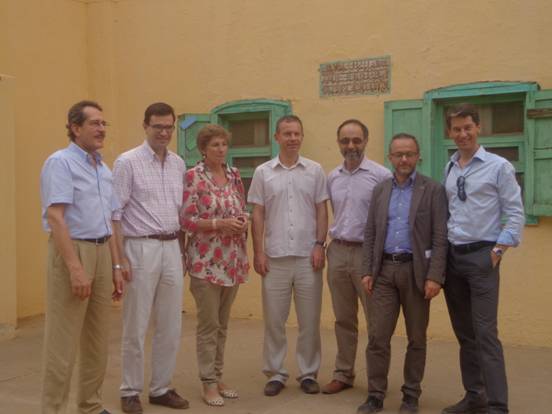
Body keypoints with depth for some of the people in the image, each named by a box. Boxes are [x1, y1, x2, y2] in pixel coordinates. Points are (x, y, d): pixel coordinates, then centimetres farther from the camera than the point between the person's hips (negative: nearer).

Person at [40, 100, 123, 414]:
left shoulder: (104, 169, 15)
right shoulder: (61, 162, -9)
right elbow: (56, 217, -19)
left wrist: (116, 266, 15)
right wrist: (75, 267, -25)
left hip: (101, 253, 8)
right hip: (72, 251, -8)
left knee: (98, 340, 13)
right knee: (64, 342, -4)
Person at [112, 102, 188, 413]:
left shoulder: (179, 164, 11)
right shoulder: (128, 162, -6)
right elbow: (115, 213, -8)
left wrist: (184, 251, 14)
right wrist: (120, 258, -14)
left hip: (172, 249, 6)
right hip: (141, 248, -5)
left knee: (171, 326, 10)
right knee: (136, 327, 2)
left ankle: (161, 388, 23)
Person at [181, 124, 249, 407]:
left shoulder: (234, 175, 9)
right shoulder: (193, 177, -9)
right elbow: (186, 219, -13)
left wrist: (242, 222, -6)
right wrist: (219, 224, -22)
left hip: (233, 260, 6)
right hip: (206, 260, -6)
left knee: (223, 323, 14)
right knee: (208, 324, 0)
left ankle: (218, 376, 24)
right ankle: (208, 383, 11)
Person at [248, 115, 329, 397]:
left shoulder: (315, 171, 4)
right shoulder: (263, 172, 4)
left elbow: (322, 211, 5)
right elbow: (257, 215, 4)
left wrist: (320, 245, -5)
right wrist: (258, 252, -2)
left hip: (308, 256, 0)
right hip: (275, 257, 0)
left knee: (309, 320, 6)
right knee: (274, 320, 6)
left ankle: (309, 373, 19)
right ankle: (275, 373, 18)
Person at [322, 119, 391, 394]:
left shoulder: (381, 175, -7)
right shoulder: (332, 177, 10)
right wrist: (327, 242, 12)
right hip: (338, 252, 5)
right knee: (343, 318, 13)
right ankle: (343, 374, 24)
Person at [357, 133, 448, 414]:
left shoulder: (433, 190, -1)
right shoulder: (380, 190, 11)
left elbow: (440, 238, -6)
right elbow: (370, 235, 10)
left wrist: (435, 276, -13)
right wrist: (367, 271, 3)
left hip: (416, 270, -2)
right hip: (384, 270, 3)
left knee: (416, 338, 8)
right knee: (377, 336, 0)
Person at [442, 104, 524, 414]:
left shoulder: (499, 166, -5)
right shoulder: (449, 169, 10)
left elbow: (515, 214, -6)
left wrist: (498, 250, -11)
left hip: (482, 256, -5)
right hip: (453, 257, 6)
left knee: (485, 334, -9)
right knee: (464, 334, 12)